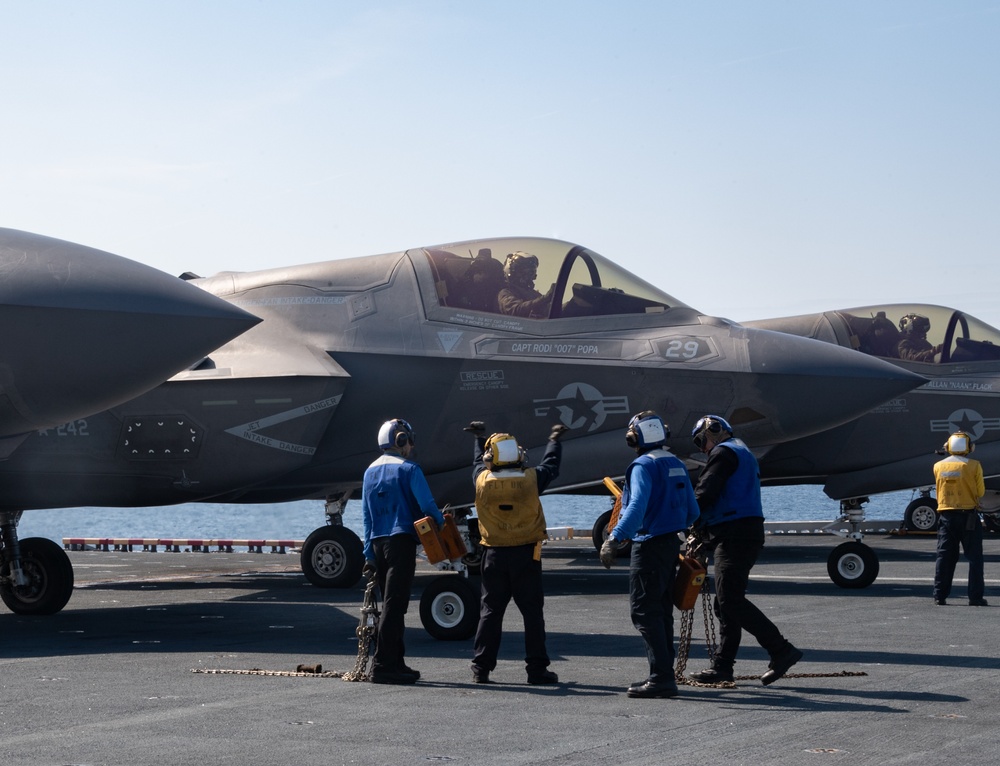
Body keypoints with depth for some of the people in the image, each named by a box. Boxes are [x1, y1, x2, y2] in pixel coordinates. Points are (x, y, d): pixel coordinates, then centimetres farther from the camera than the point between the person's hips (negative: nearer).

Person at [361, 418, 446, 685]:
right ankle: (382, 665, -12)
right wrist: (443, 527, 7)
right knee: (394, 604, -8)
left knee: (391, 603, 14)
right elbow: (427, 505, -11)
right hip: (402, 540, -7)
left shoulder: (370, 472, 16)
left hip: (378, 543, 7)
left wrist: (369, 554, 16)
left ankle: (395, 662, 16)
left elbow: (366, 515, 15)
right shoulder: (409, 469, -6)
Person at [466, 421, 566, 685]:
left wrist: (478, 437, 37)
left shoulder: (483, 481, -6)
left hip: (494, 555, 2)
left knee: (490, 611, 8)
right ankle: (536, 668, 5)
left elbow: (478, 462, 18)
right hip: (526, 554, -2)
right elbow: (550, 466, 12)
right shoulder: (531, 479, -9)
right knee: (532, 611, 4)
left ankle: (481, 668, 8)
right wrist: (554, 441, 31)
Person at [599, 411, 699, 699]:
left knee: (644, 612, -7)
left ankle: (661, 677, -12)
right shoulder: (677, 466, 13)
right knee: (661, 610, 15)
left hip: (650, 545, -9)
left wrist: (614, 539, -33)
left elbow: (637, 506, -27)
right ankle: (663, 674, 20)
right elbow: (692, 512, 16)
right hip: (671, 544, 9)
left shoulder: (643, 466, -12)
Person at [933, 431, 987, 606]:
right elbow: (980, 492, -3)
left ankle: (940, 596, 7)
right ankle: (976, 597, 1)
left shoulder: (938, 466, 1)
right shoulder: (973, 466, -9)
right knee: (974, 557, 4)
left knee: (944, 557, 8)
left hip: (946, 515, 3)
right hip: (968, 515, -3)